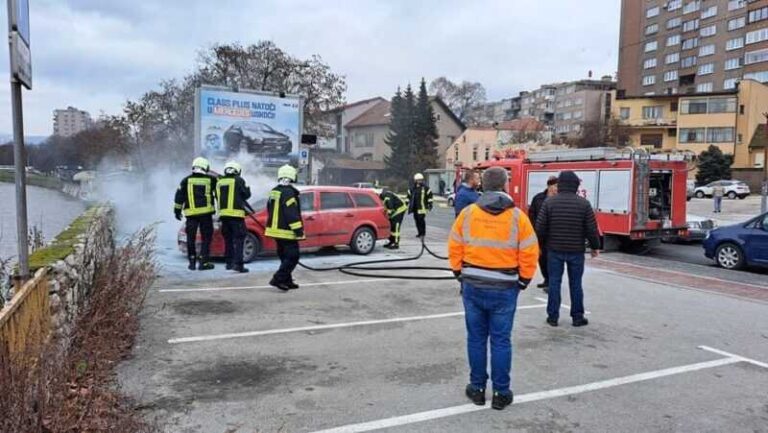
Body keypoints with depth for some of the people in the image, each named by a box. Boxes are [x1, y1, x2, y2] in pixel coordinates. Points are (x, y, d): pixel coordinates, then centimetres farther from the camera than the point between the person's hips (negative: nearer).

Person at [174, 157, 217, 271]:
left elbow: (179, 196, 7)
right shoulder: (211, 180, 2)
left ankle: (192, 262, 14)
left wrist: (177, 210, 15)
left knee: (191, 238, 10)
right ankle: (203, 262, 1)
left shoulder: (186, 180, 5)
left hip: (191, 214, 1)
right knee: (206, 238, 5)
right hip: (206, 213, -1)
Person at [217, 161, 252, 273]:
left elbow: (218, 197, 16)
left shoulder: (219, 182, 13)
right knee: (238, 239, -4)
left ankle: (229, 262, 19)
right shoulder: (238, 180, -3)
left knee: (228, 239, 15)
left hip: (223, 214, 6)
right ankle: (238, 263, -13)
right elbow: (246, 194, 2)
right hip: (236, 213, -6)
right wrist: (247, 188, 21)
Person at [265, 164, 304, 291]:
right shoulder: (289, 192, -16)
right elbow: (292, 214, -22)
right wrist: (298, 229, -21)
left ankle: (287, 281, 21)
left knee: (285, 257, 17)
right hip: (286, 232, -9)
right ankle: (278, 279, -12)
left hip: (276, 230, 10)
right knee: (292, 257, -5)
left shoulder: (273, 192, 13)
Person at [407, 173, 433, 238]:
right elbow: (409, 196, 22)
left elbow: (430, 196, 4)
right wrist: (407, 204, 20)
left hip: (422, 207, -5)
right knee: (417, 220, 8)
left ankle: (423, 233, -5)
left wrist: (430, 204, -1)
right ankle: (420, 233, 18)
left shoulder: (425, 188, 1)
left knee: (421, 220, -12)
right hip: (414, 208, 5)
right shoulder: (412, 188, 13)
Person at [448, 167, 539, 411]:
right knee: (501, 340, 8)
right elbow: (529, 254, -7)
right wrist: (523, 281, 7)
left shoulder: (468, 213, -3)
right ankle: (501, 393, 17)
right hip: (504, 289, -2)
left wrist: (459, 274, 13)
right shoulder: (517, 217, -8)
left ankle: (477, 388, 23)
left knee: (476, 338, 13)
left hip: (472, 285, 2)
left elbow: (454, 247, 1)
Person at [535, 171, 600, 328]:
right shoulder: (584, 203, -6)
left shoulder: (549, 202, -6)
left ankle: (553, 316, 11)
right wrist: (595, 246, 10)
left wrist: (540, 244, 10)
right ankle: (577, 317, 17)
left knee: (554, 282, 7)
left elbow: (540, 227, -6)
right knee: (575, 284, 10)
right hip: (576, 250, 0)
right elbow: (591, 229, -5)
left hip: (554, 249, 0)